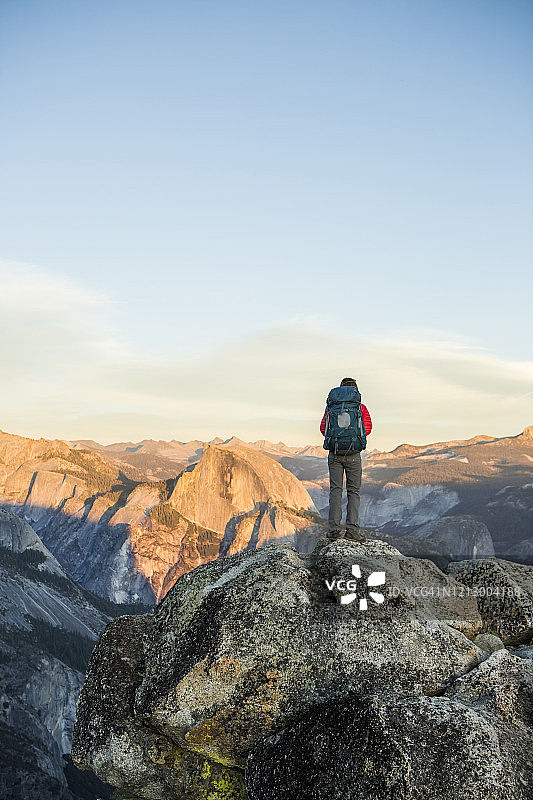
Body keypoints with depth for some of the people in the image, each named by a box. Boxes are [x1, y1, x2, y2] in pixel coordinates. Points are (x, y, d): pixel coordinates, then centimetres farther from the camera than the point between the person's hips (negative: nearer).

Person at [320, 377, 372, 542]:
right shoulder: (360, 407, 1)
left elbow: (324, 428, 1)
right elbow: (367, 428, -6)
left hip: (334, 452, 2)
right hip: (353, 453, -1)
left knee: (335, 489, 4)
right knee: (353, 491, 4)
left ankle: (334, 529, 0)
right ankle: (352, 528, -4)